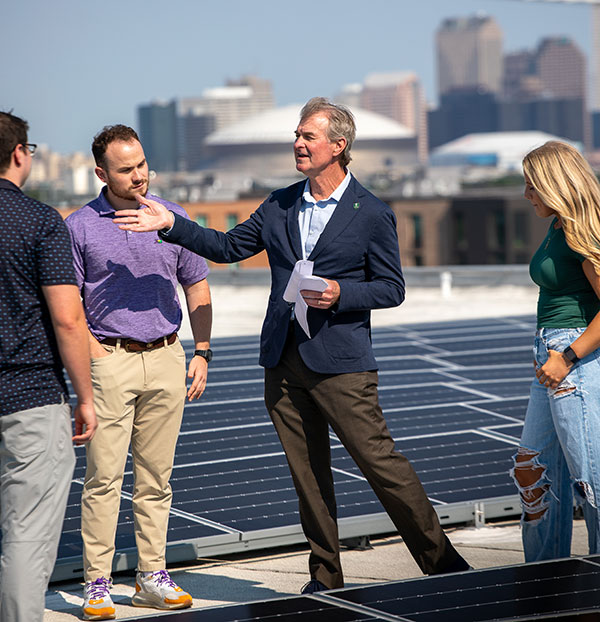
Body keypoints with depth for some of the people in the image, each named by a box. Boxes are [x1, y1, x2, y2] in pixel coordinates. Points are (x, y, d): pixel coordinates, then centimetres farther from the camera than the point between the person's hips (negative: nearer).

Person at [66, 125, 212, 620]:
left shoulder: (173, 218, 9)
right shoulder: (80, 227, -1)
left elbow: (197, 286, 15)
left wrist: (202, 352, 7)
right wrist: (94, 351, -10)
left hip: (167, 359, 3)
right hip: (110, 359, -3)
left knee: (156, 476, 7)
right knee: (104, 476, -6)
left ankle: (153, 578, 14)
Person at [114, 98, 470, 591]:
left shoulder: (373, 214, -3)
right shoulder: (280, 205, 11)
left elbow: (392, 288, -2)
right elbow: (229, 247, 13)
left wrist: (340, 293, -17)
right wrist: (171, 225, 3)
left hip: (340, 363, -5)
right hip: (284, 361, 5)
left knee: (380, 460, -7)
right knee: (308, 473, 9)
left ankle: (441, 560, 5)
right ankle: (326, 577, 19)